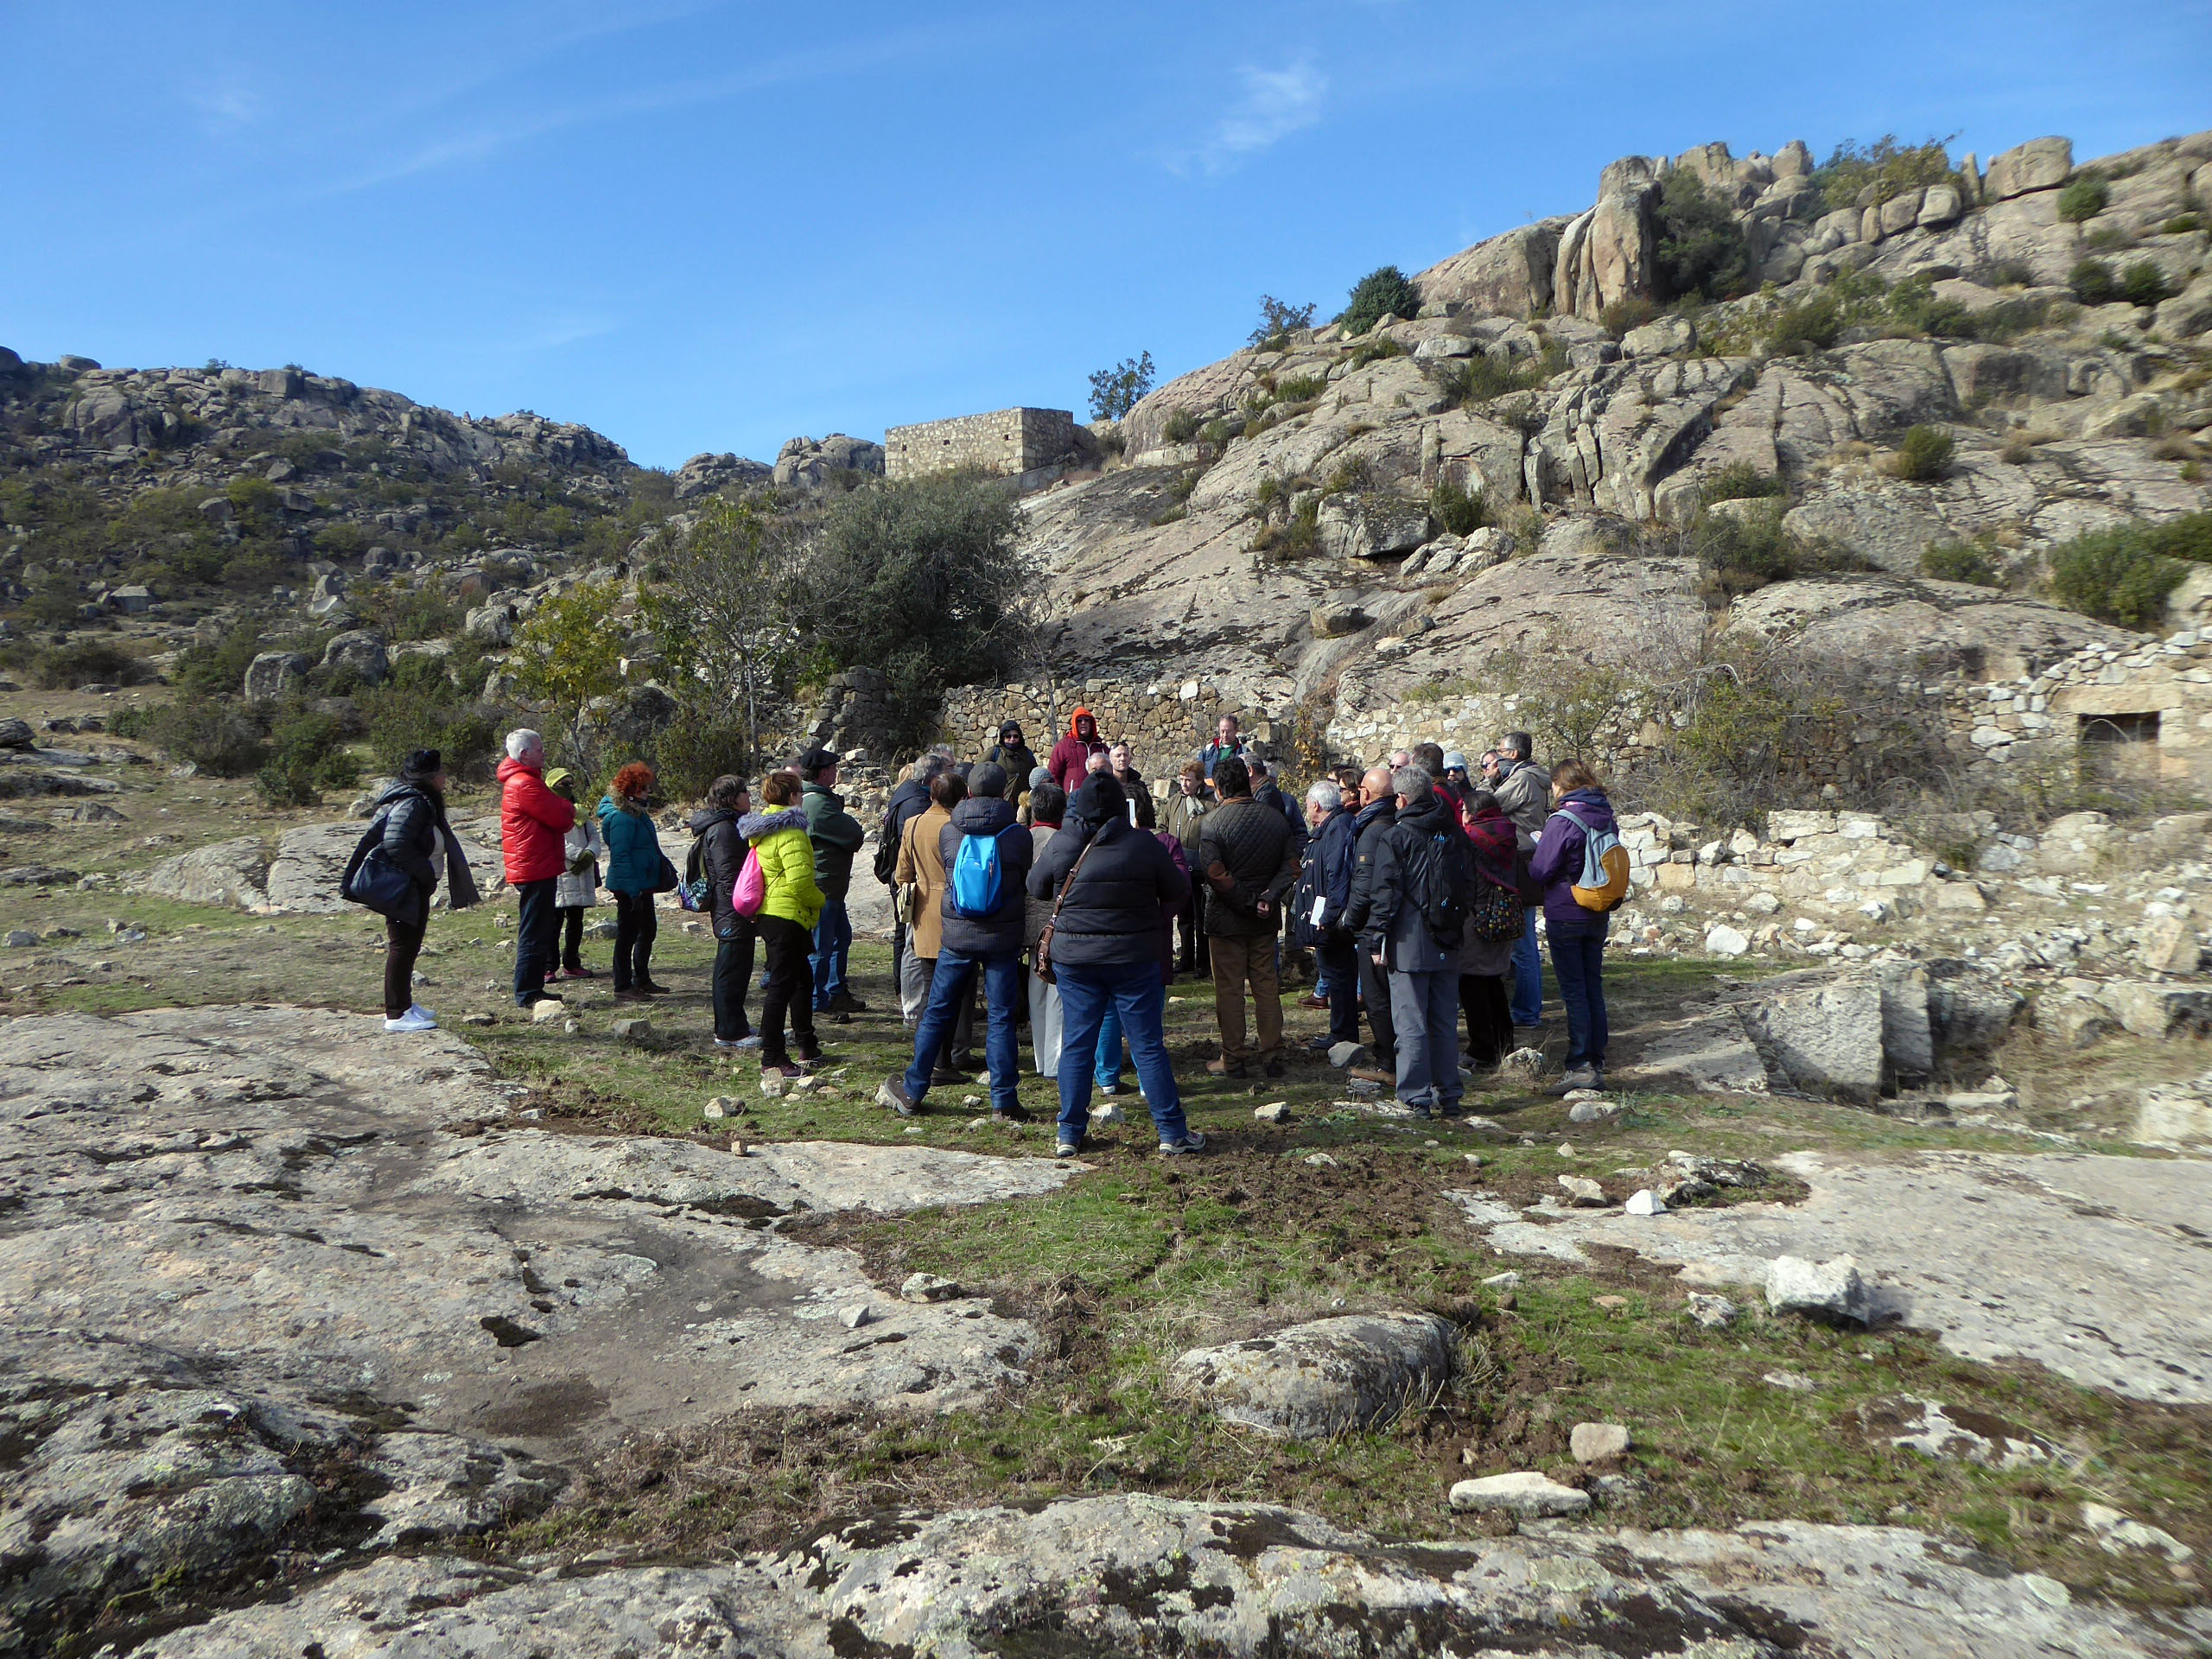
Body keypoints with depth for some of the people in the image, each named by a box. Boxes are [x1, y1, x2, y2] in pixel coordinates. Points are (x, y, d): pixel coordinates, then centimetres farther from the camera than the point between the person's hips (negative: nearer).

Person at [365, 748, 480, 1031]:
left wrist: (426, 875, 12)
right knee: (403, 947, -6)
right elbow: (396, 846, -29)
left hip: (415, 889, 11)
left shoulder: (423, 802, 13)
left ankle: (403, 1005, 29)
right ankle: (397, 1015, -1)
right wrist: (426, 873, -20)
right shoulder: (412, 804, -20)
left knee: (408, 947, 18)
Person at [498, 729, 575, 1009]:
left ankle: (533, 989, 23)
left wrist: (565, 811, -2)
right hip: (535, 868, -11)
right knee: (534, 933, -6)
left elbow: (558, 816, 18)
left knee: (539, 931, 16)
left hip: (536, 868, 11)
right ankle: (527, 994, -2)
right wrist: (569, 810, 2)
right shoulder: (525, 784, -16)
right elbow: (562, 819, -18)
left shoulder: (524, 781, 19)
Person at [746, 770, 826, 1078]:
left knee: (802, 977, 21)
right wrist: (820, 900, -7)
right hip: (787, 916, -10)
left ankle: (806, 1045, 32)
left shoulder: (761, 829, 13)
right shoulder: (790, 831, -17)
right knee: (782, 984, -7)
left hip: (767, 914, 10)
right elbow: (799, 880, -24)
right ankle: (772, 1060, -4)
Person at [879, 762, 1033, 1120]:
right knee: (1001, 1017, 4)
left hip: (956, 935, 2)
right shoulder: (1018, 836, -8)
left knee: (937, 1013, 12)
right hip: (1002, 938, -1)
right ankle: (1004, 1102, 7)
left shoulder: (948, 832, -3)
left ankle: (912, 1092, 20)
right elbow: (1026, 883, 5)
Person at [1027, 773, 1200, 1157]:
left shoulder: (1060, 845, -6)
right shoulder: (1144, 844, -9)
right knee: (1149, 1045, 5)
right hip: (1134, 958, -1)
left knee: (1076, 1045, 10)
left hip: (1073, 957, 2)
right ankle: (1172, 1132, 11)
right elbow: (1177, 892, 2)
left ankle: (1069, 1134, 14)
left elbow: (1036, 888, 9)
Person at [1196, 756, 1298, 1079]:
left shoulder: (1213, 821, -14)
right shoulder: (1274, 818, 2)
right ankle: (1272, 1055, 18)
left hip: (1226, 919, -4)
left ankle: (1233, 1059, 10)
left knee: (1229, 988, 4)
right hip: (1266, 920, 5)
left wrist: (1247, 903, -15)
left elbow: (1215, 875, -22)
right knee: (1266, 985, 13)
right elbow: (1291, 866, 0)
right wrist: (1269, 896, -8)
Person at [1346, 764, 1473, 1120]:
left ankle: (1417, 1097, -1)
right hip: (1447, 944, 6)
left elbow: (1384, 893, -10)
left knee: (1411, 1024, -1)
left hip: (1408, 944, -6)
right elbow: (1469, 886, 16)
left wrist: (1377, 939, -5)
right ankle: (1448, 1094, 18)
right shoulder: (1455, 834, 9)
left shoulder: (1395, 837, -8)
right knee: (1445, 1022, 12)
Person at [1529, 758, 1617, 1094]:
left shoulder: (1562, 820, -17)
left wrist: (1534, 853, 5)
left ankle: (1580, 1067, -3)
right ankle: (1597, 1065, 17)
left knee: (1573, 991, -3)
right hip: (1597, 916, 7)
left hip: (1565, 915, -7)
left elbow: (1540, 871, -15)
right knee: (1594, 989, 11)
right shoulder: (1606, 818, 6)